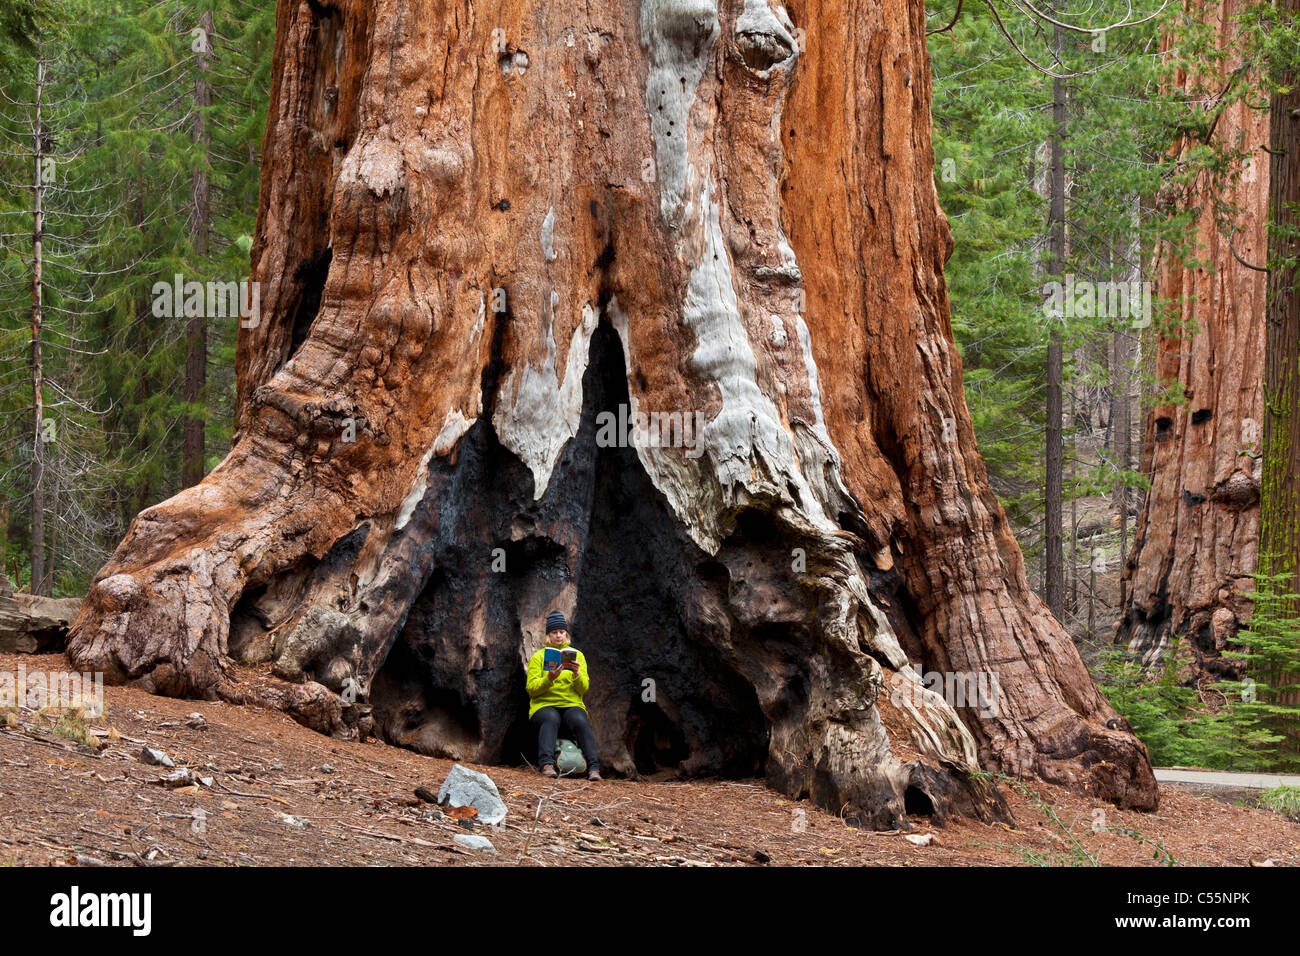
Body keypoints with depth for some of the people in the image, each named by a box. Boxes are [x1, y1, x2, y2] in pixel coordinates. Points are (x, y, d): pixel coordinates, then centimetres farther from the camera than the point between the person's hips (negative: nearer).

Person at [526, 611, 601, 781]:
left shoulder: (577, 655, 15)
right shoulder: (538, 657, 10)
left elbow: (583, 688, 5)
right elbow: (531, 689, -1)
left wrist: (577, 674, -16)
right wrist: (549, 679, -19)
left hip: (572, 705, 1)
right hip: (545, 705, -1)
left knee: (580, 721, -33)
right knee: (551, 719, -37)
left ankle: (593, 768, -44)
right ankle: (547, 765, -52)